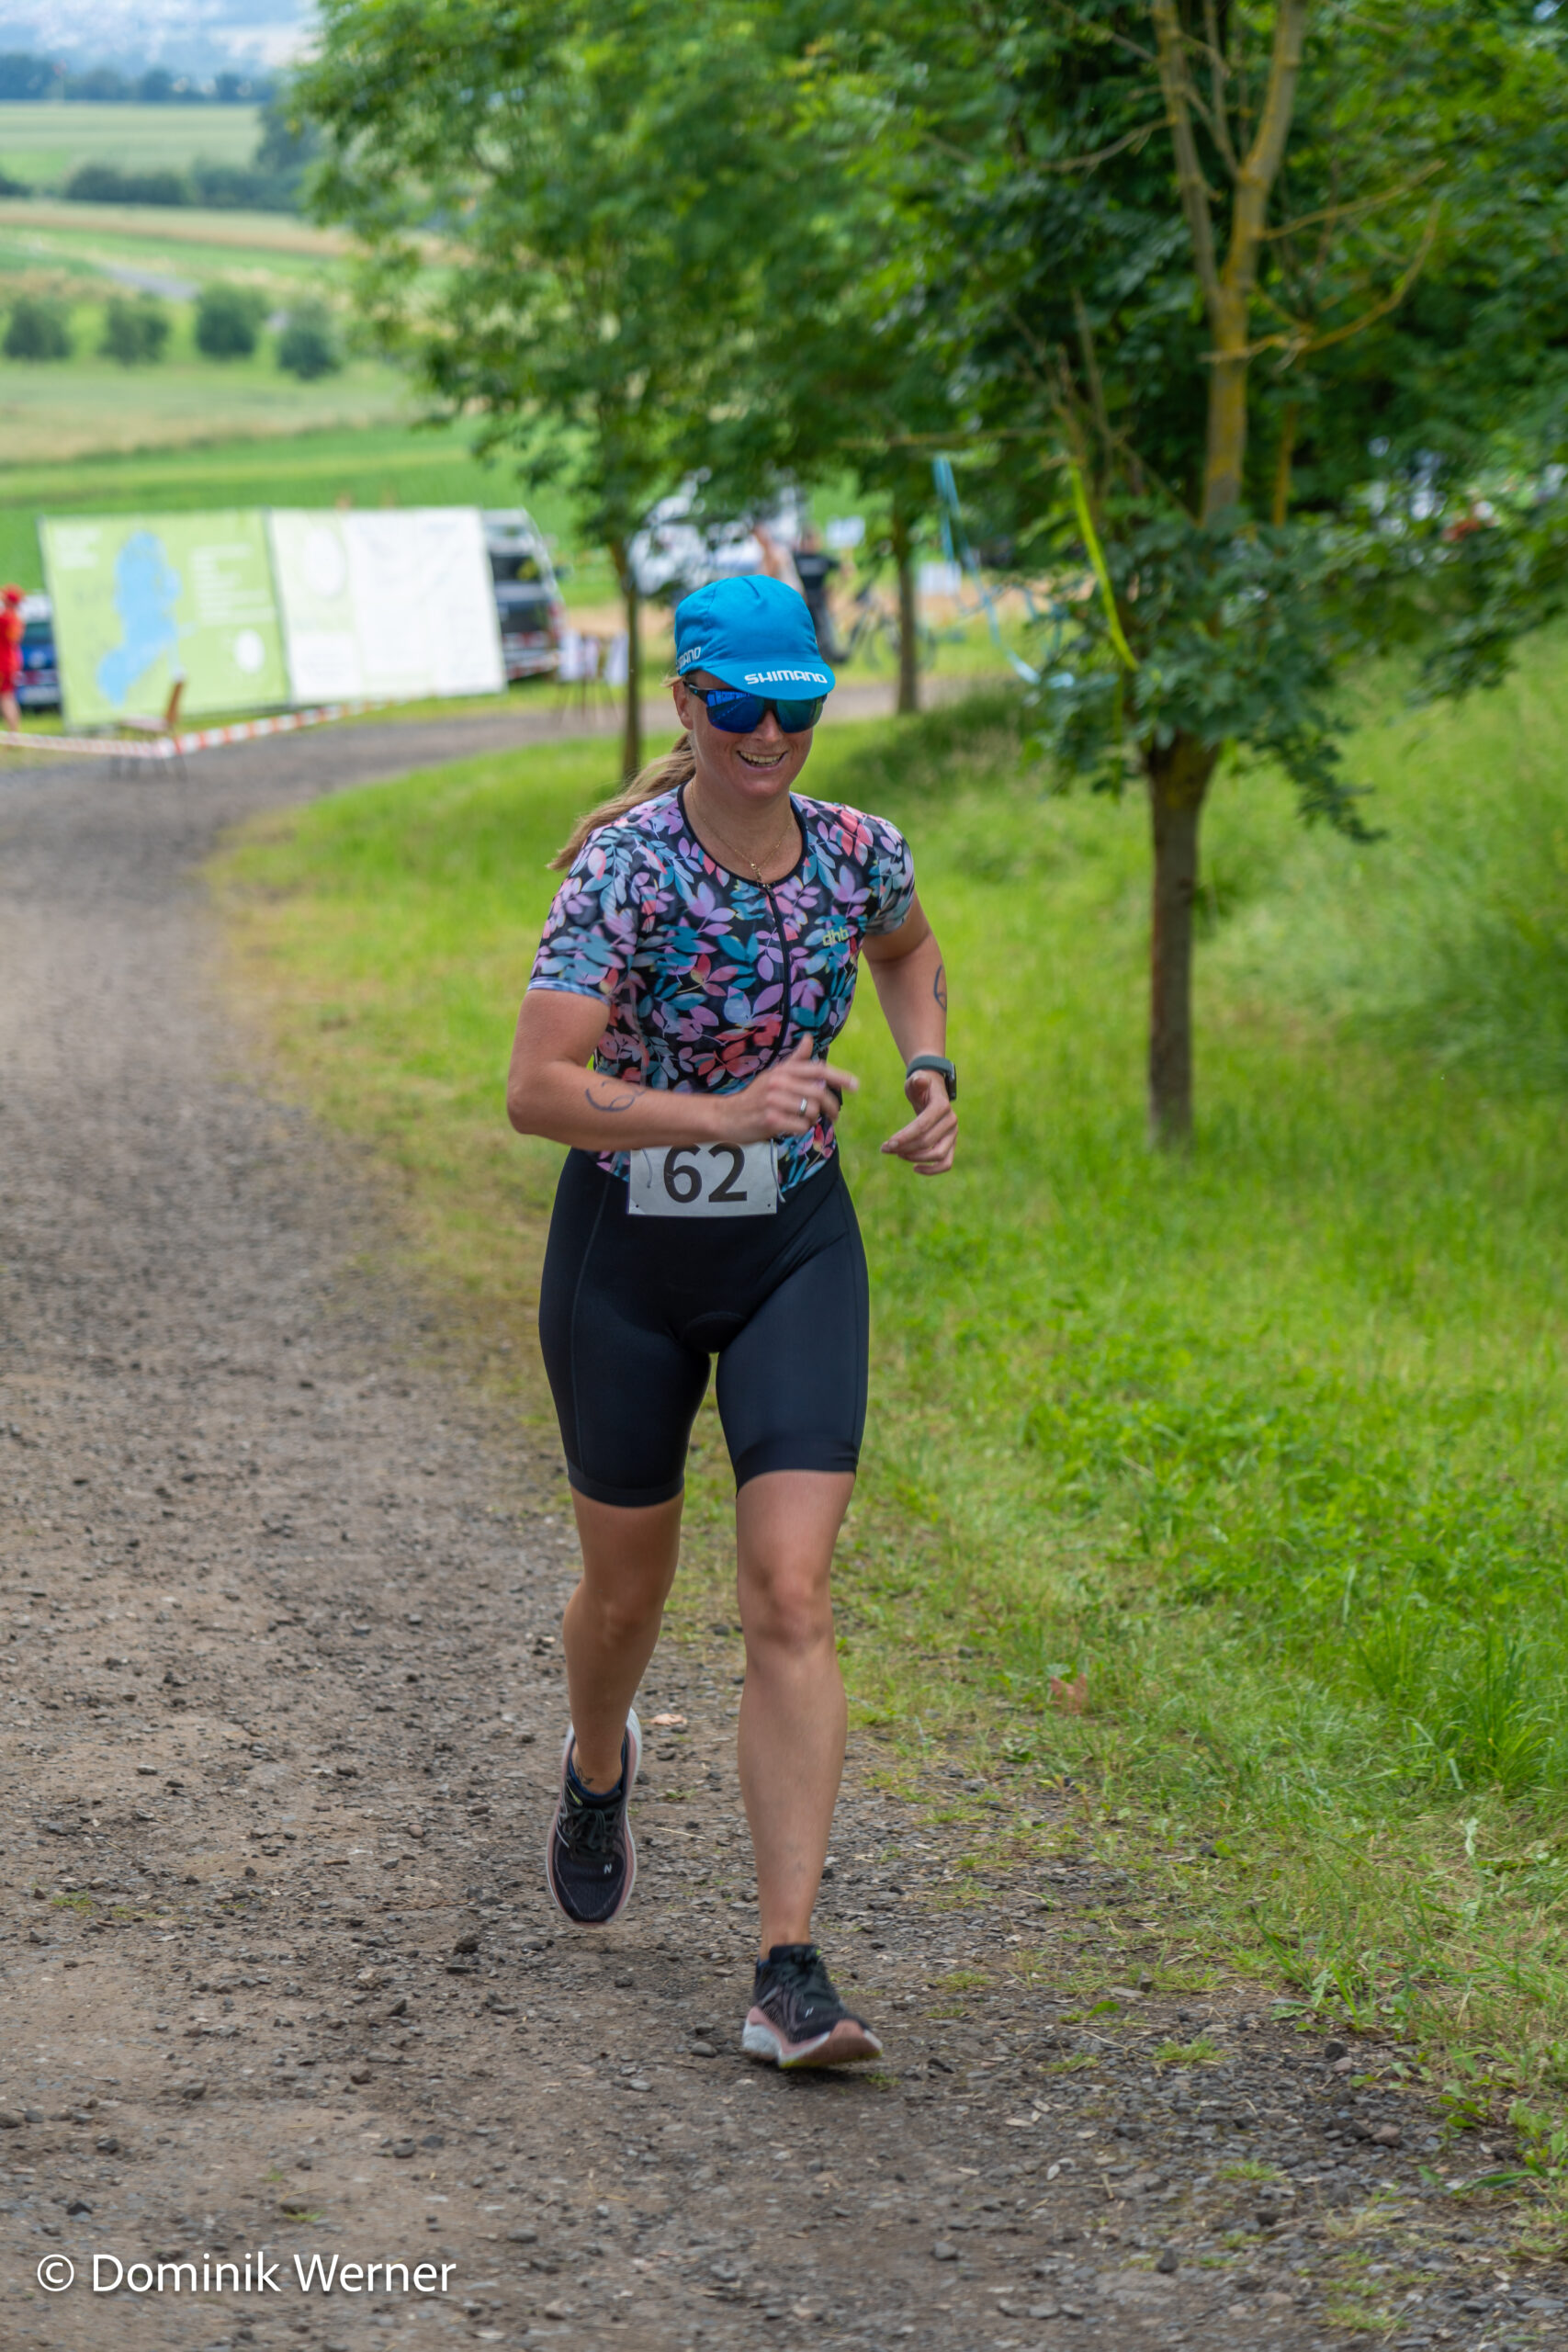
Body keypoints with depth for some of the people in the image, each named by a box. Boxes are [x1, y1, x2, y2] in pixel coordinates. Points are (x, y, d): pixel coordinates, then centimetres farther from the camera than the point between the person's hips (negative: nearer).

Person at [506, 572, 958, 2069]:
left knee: (790, 1598, -12)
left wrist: (932, 1075, 2)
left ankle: (788, 1975, -14)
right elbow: (537, 1090, -26)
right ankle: (597, 1768, 53)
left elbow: (906, 949, 20)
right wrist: (723, 1114, -37)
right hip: (626, 1254, -2)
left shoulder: (858, 853, -6)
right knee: (629, 1586, 15)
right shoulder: (623, 867, -19)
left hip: (797, 1247, 2)